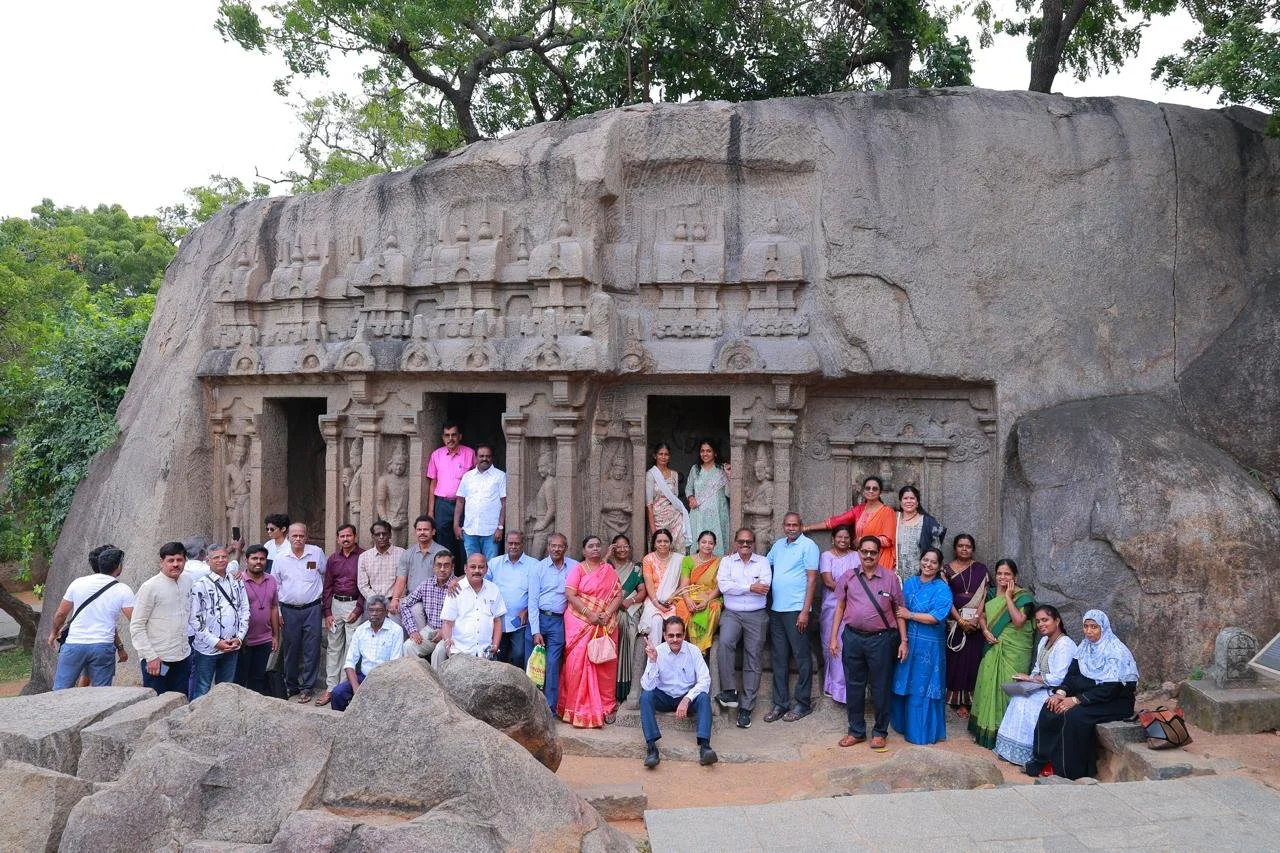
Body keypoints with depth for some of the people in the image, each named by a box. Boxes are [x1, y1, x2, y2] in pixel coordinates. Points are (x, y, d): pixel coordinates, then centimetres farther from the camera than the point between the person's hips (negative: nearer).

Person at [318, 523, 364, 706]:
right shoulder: (333, 559, 10)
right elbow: (327, 587, 11)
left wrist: (358, 610, -9)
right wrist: (327, 613, 4)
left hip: (355, 604, -4)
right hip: (335, 604, 4)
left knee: (352, 647, -4)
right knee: (333, 647, 5)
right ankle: (330, 687, 9)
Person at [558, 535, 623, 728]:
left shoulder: (609, 570, 13)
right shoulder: (578, 569, 2)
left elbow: (618, 595, 6)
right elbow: (570, 595, -9)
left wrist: (607, 614, -10)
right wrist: (590, 614, -16)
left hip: (606, 625, 3)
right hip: (581, 623, -3)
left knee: (605, 665, 4)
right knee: (578, 663, -5)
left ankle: (606, 706, 14)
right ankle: (578, 709, 2)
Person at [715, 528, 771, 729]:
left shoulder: (762, 562, 8)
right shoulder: (727, 561, 10)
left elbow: (765, 587, -8)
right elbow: (723, 585, -6)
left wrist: (736, 587, -8)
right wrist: (750, 587, -11)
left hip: (757, 616, 0)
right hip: (732, 614, 0)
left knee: (753, 659, -1)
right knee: (725, 643, -28)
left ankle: (746, 707, 4)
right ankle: (730, 691, -19)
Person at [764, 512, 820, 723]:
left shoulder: (808, 545, -5)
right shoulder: (778, 545, 15)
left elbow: (812, 579, -9)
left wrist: (805, 610, -14)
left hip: (796, 609, -6)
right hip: (776, 609, 7)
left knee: (801, 658, 1)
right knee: (779, 658, 10)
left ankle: (803, 703, 10)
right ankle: (780, 703, 16)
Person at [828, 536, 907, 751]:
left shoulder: (890, 577, 0)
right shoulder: (848, 577, 5)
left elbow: (899, 610, 3)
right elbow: (840, 607, 9)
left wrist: (903, 641, -1)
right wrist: (833, 637, 5)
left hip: (881, 639, -2)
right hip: (852, 637, 2)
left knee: (881, 687, 5)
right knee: (854, 685, 10)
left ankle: (880, 732, 20)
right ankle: (856, 731, 24)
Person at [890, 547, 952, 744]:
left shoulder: (942, 589, -7)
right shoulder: (909, 583, 8)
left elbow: (936, 617, -17)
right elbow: (900, 609, 7)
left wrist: (910, 615, -11)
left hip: (929, 646, -5)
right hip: (907, 641, 5)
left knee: (923, 688, 3)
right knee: (904, 684, 11)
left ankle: (922, 731, 14)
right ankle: (904, 724, 27)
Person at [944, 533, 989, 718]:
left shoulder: (981, 570, 7)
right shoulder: (947, 569, 2)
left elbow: (983, 597, 2)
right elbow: (947, 598, -4)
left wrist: (976, 619, -11)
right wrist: (961, 621, -12)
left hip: (975, 623, 1)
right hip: (954, 621, -1)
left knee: (972, 660, 0)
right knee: (955, 659, 0)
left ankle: (966, 701, 5)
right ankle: (955, 699, 7)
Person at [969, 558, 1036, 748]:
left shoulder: (1023, 596, -8)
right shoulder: (992, 593, 9)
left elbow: (1019, 621, -21)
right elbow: (982, 616, 14)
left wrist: (1008, 597, -18)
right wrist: (985, 631, -6)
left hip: (1014, 652, -6)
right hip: (993, 649, 6)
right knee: (989, 684, 9)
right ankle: (987, 729, 21)